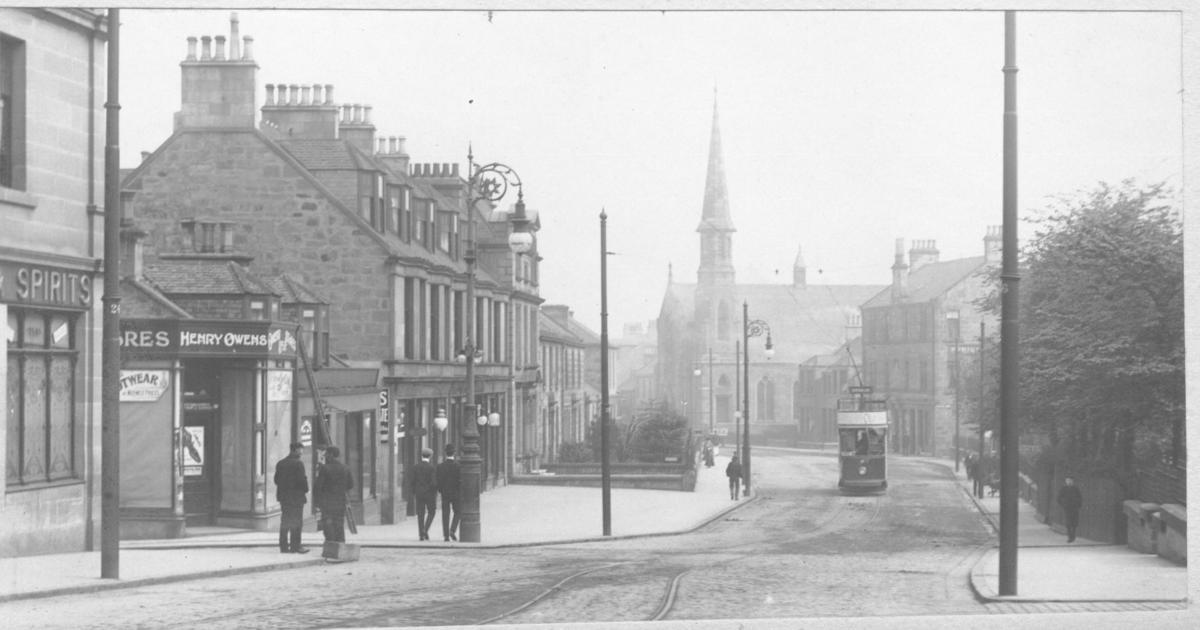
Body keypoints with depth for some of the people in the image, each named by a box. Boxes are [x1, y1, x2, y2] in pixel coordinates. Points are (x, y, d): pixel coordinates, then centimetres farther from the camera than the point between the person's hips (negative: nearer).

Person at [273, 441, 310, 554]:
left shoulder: (280, 463, 9)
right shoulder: (298, 463, -13)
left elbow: (276, 480, 8)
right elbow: (302, 480, -17)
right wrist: (305, 490, -1)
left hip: (283, 497, 7)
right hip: (296, 496, -7)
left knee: (285, 522, 10)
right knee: (296, 522, -1)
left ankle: (283, 546, 10)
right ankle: (295, 546, -2)